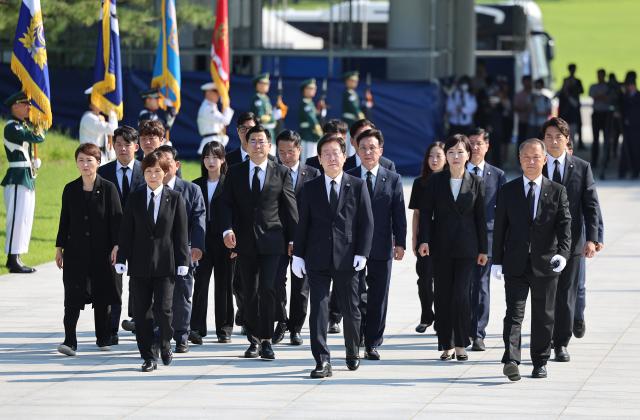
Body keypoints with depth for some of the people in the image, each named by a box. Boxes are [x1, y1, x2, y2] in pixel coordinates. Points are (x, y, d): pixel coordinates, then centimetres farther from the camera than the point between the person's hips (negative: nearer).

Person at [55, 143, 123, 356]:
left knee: (102, 296, 7)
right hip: (76, 251, 1)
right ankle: (69, 341, -11)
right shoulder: (70, 189, 5)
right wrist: (59, 247, 8)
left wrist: (116, 247, -9)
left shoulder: (108, 188, -3)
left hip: (101, 251, -1)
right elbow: (64, 220, 10)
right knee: (73, 295, -8)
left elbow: (117, 219, -3)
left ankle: (103, 338, 20)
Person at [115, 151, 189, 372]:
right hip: (139, 265, 2)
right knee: (142, 312, 3)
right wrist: (121, 259, -1)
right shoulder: (134, 198, 6)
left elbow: (181, 232, 2)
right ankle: (149, 357, 11)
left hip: (165, 264, -2)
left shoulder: (175, 198, 3)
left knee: (163, 309, -8)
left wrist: (182, 262, -3)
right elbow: (125, 231, 5)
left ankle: (165, 344, 19)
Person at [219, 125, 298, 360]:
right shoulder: (235, 173, 8)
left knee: (267, 290, -12)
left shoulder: (281, 173, 5)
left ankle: (266, 340, -6)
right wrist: (227, 229, -13)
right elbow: (227, 204, 4)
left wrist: (293, 239, 2)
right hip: (245, 242, 2)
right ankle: (254, 340, 14)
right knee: (249, 293, 6)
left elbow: (290, 207, 5)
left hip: (271, 242, -2)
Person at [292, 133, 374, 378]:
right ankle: (322, 361, -8)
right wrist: (298, 255, 1)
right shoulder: (310, 189, 7)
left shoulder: (358, 187, 3)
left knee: (351, 310, 9)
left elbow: (366, 222, 1)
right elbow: (303, 224, 8)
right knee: (318, 310, -7)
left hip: (347, 259, 0)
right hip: (318, 261, 0)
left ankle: (353, 353, 30)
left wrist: (362, 253, -8)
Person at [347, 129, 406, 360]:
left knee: (378, 299, 4)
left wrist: (400, 243, -4)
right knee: (355, 296, 0)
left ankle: (372, 343, 11)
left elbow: (399, 214, 3)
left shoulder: (393, 180, 6)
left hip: (381, 248, 1)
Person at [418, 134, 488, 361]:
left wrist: (483, 249, 5)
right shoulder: (436, 181, 3)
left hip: (466, 247, -1)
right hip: (441, 246, 1)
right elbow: (426, 212, 3)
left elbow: (480, 217, 5)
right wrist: (424, 240, -9)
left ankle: (461, 344, 2)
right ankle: (446, 346, 10)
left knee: (461, 295, -9)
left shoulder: (476, 182, 3)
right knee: (443, 296, 3)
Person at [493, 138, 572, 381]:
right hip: (515, 265, 0)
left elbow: (564, 226, -4)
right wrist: (497, 261, 1)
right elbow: (499, 228, 6)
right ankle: (511, 361, -20)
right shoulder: (507, 192, 6)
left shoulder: (557, 192, 3)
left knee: (543, 317, 8)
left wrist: (563, 253, -21)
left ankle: (540, 362, 20)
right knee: (514, 313, -10)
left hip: (545, 264, 0)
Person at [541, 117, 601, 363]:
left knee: (566, 294, 3)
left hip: (570, 241, 0)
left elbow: (591, 205, 2)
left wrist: (591, 238, -7)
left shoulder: (581, 168, 3)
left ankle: (561, 343, 11)